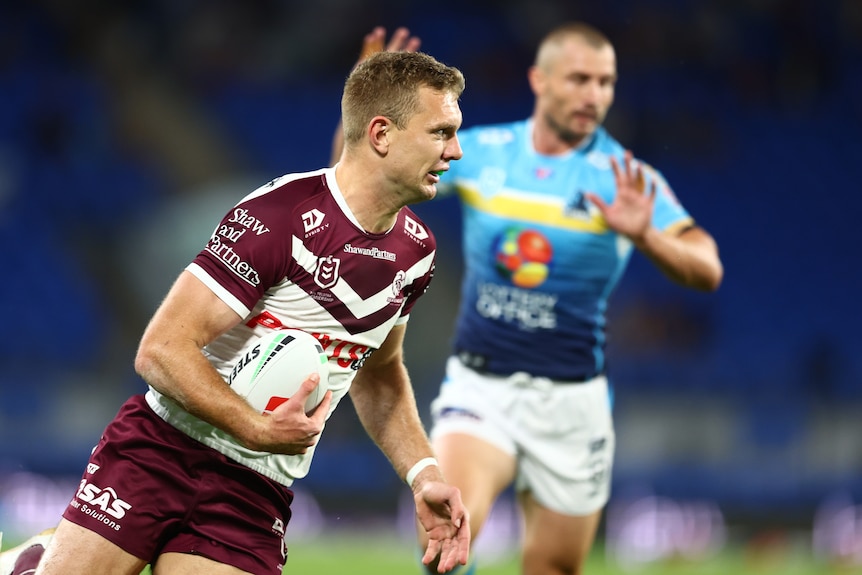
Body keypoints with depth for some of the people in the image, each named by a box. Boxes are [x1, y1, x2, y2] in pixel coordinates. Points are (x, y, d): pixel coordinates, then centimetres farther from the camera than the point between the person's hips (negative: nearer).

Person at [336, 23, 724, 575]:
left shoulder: (628, 180, -6)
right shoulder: (480, 151, 1)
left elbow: (707, 271, -16)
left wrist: (644, 236, -35)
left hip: (570, 402, 0)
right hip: (479, 385, 0)